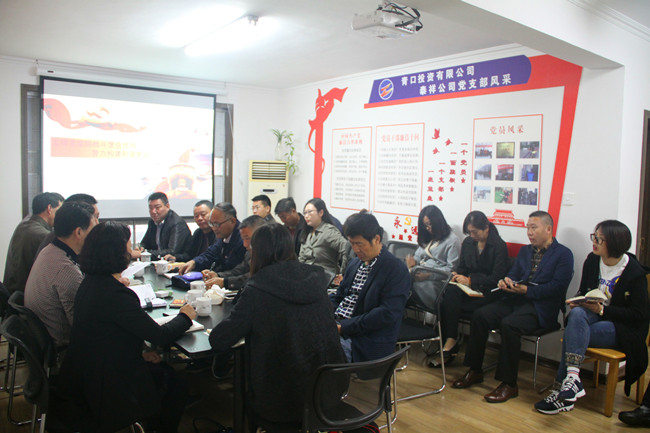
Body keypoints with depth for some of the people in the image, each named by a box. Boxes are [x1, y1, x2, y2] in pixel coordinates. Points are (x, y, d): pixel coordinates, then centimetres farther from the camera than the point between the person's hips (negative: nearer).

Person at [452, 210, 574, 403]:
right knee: (480, 315, -18)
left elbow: (557, 287, -11)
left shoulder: (563, 254, 1)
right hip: (514, 300, 6)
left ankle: (509, 384, -19)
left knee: (509, 324, -33)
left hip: (540, 307, -6)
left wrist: (526, 290, -17)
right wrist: (506, 282, -7)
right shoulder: (525, 251, 22)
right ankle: (475, 371, -5)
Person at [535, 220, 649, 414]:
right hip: (592, 315, 5)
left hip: (622, 328, -5)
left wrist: (602, 309, -21)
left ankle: (561, 391, -28)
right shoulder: (592, 261, 4)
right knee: (577, 313, -33)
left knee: (572, 335, -32)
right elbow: (583, 292, 16)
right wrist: (578, 303, -8)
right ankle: (572, 378, -39)